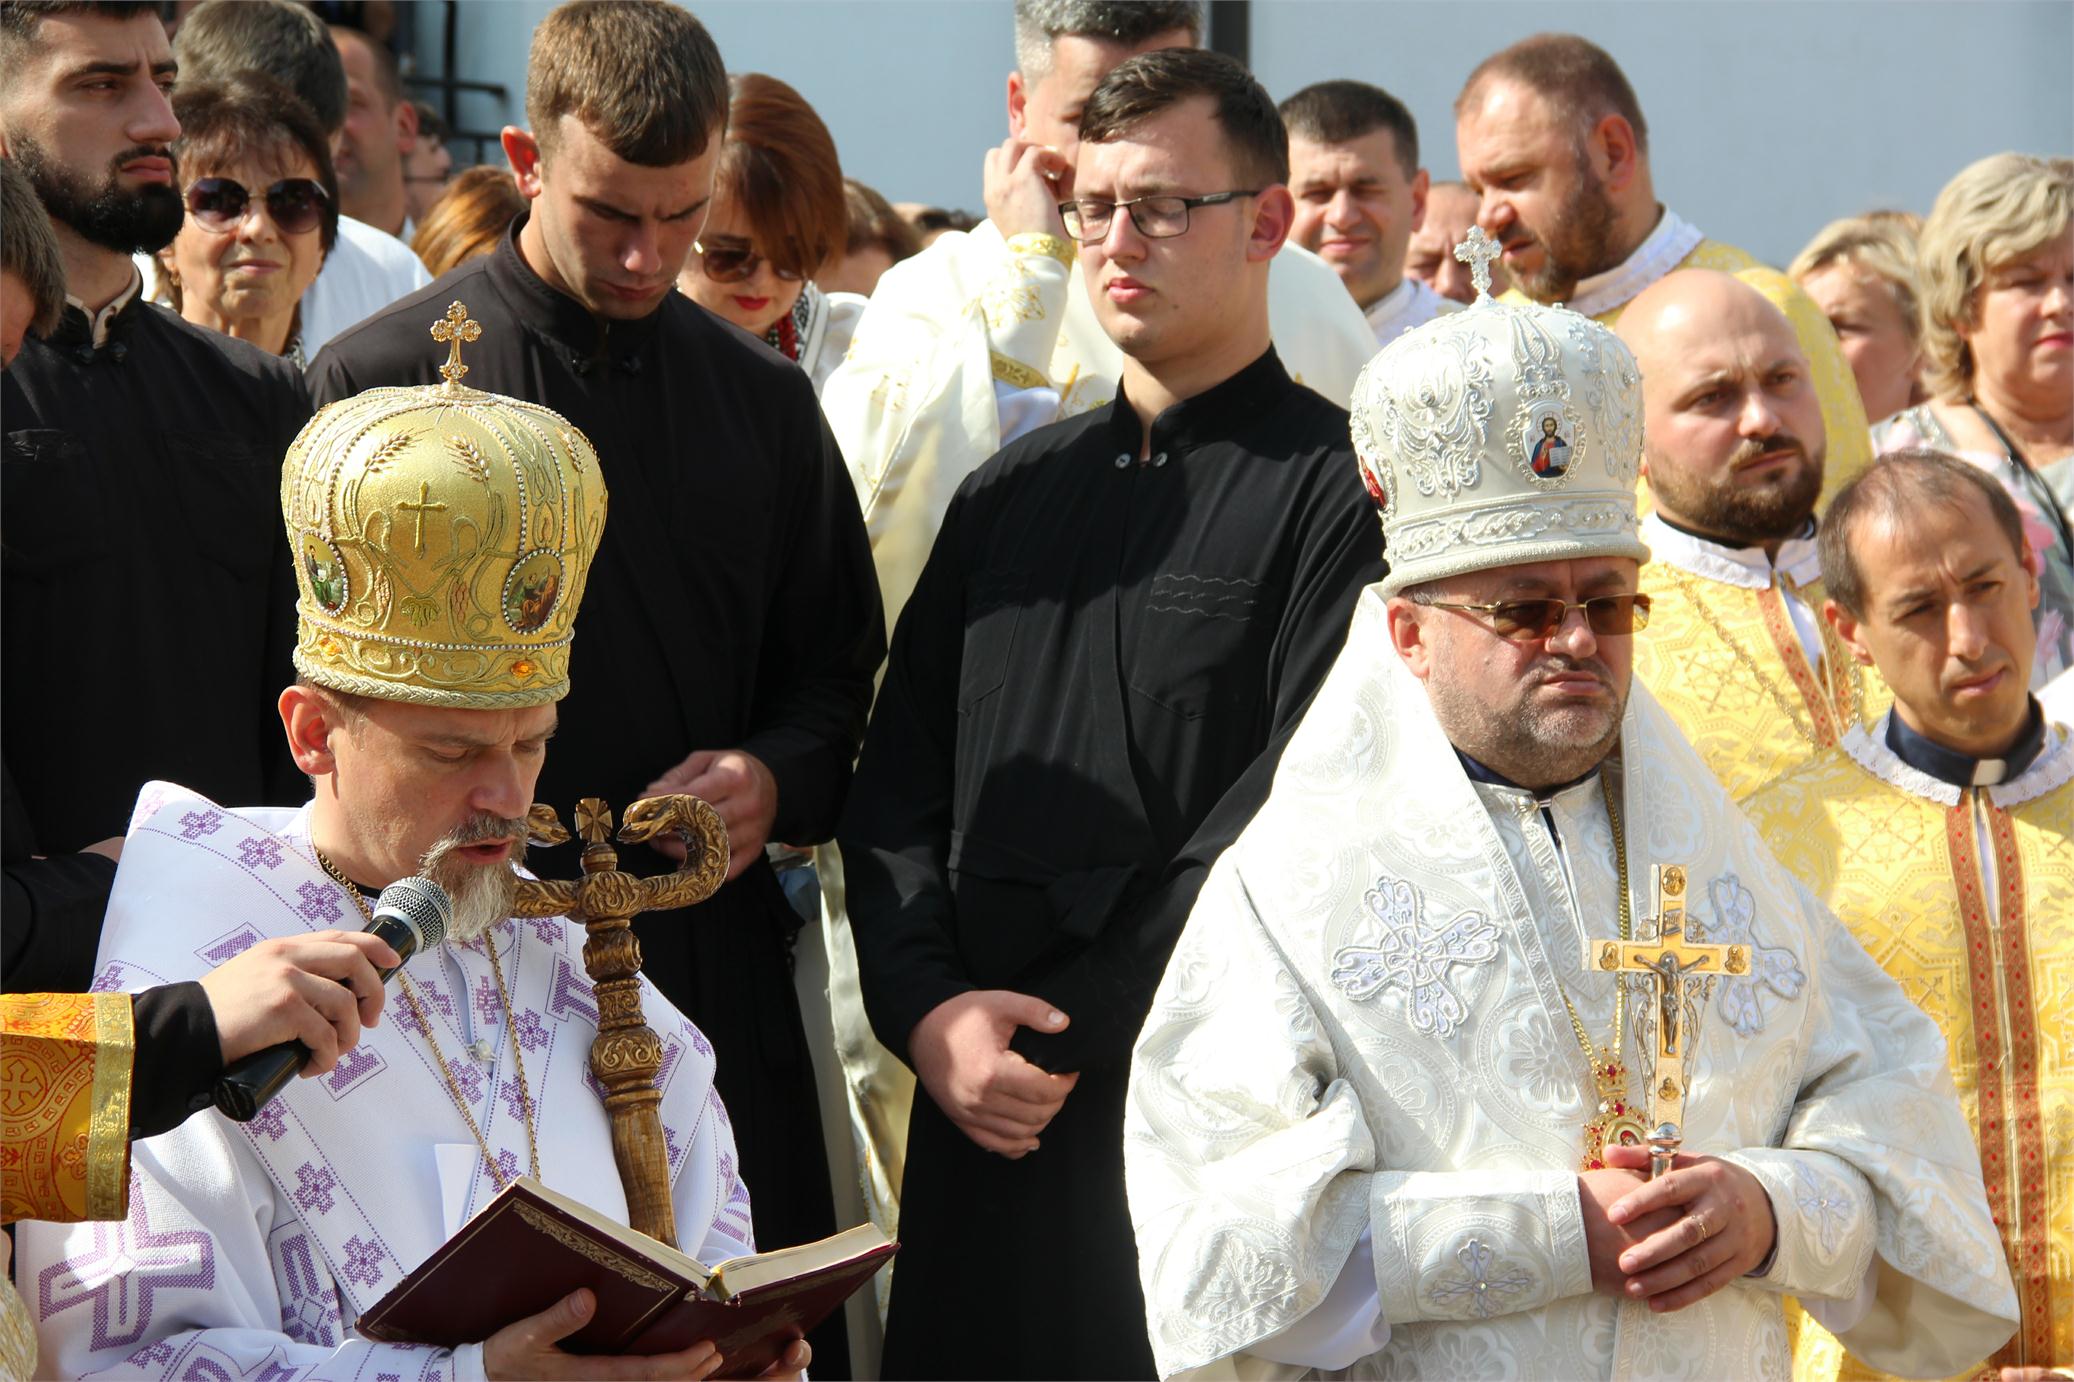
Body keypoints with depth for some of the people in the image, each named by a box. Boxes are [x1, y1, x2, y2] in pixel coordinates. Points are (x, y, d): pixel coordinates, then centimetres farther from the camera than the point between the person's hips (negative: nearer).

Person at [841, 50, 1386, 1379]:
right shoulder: (1012, 493, 16)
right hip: (980, 1109, 5)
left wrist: (1064, 1025, -11)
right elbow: (897, 781, 13)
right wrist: (926, 1010, -4)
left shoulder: (1339, 488, -3)